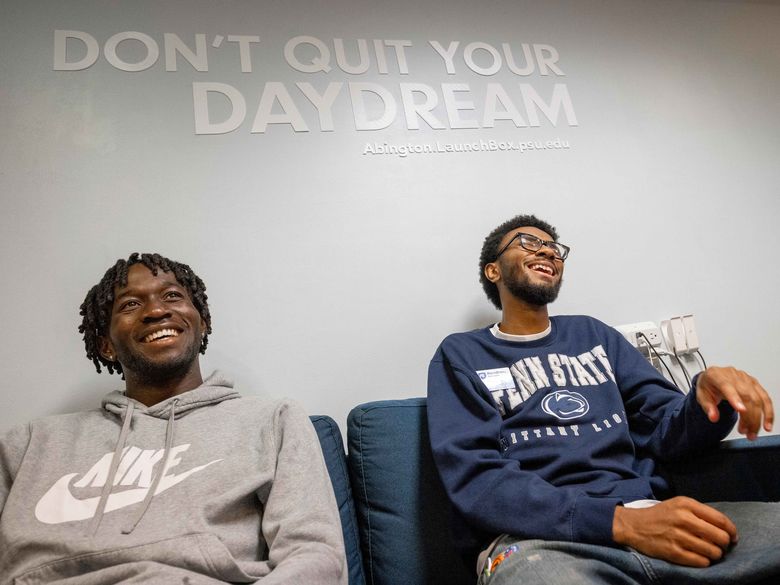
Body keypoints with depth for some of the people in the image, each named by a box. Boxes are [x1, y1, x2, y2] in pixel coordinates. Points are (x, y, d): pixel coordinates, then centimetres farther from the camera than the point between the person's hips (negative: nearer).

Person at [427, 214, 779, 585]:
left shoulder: (594, 335, 21)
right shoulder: (461, 355, 7)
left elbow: (667, 428, 15)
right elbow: (474, 479, -6)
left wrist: (711, 398, -10)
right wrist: (619, 522, -18)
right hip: (538, 537, -5)